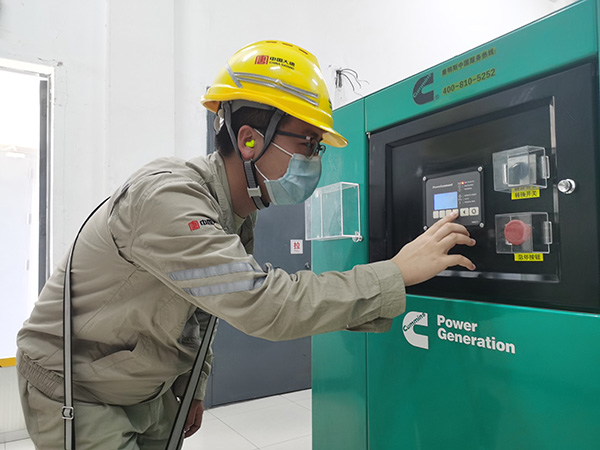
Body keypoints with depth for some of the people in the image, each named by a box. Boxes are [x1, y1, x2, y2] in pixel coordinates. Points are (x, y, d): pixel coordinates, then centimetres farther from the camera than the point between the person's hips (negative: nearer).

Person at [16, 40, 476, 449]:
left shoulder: (238, 213, -4)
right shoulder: (165, 198, -32)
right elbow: (264, 302, -41)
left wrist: (194, 387, 10)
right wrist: (396, 273, -34)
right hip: (73, 390, -7)